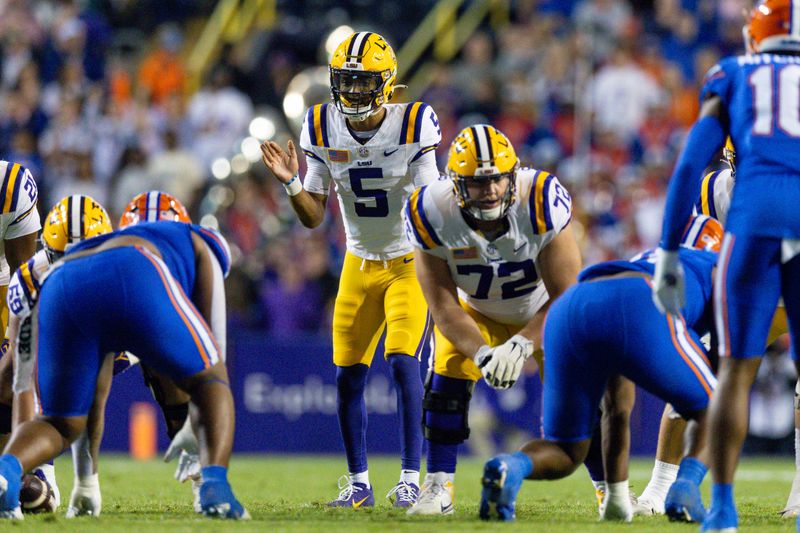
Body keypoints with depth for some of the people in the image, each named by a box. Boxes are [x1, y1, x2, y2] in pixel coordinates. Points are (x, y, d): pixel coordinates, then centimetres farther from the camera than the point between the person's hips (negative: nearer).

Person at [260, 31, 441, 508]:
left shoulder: (413, 126, -18)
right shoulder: (324, 130, -7)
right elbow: (314, 218, -2)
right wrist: (291, 183, -19)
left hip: (411, 262, -4)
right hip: (360, 265, 4)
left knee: (403, 362, -18)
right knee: (349, 374, 0)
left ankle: (411, 477, -11)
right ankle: (359, 482, 12)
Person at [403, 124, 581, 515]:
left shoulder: (541, 204, -35)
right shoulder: (434, 216, -29)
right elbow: (443, 307, -22)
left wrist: (522, 345, -41)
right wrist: (481, 353, -37)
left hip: (543, 313, -1)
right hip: (477, 313, 1)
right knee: (447, 376, -21)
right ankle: (438, 488, -9)